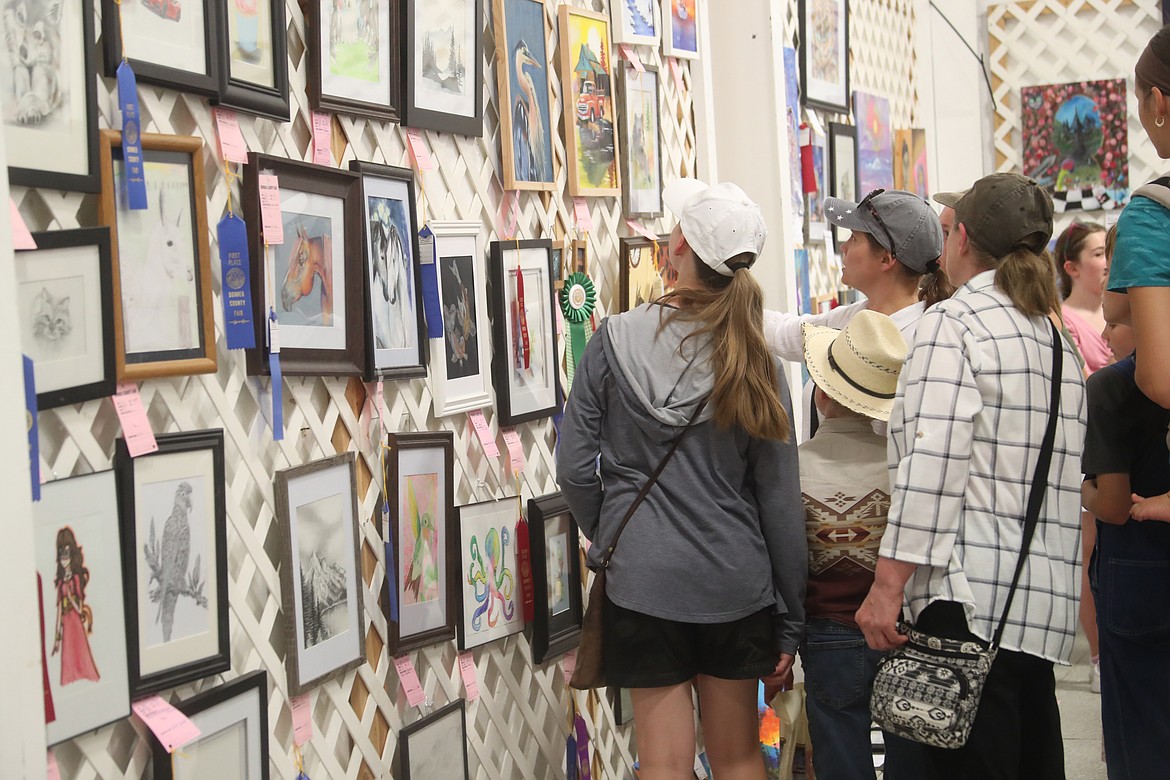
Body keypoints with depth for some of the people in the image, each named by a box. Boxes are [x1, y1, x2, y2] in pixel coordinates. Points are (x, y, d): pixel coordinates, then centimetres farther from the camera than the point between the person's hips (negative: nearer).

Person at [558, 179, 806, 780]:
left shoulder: (616, 339, -8)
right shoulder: (753, 362, -4)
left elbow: (575, 469, -6)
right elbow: (780, 502, -3)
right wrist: (790, 623, 6)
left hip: (643, 579, -2)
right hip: (736, 583, 2)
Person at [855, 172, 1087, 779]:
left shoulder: (954, 320, -5)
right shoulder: (1055, 337, 19)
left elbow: (932, 465, -15)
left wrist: (888, 586, -14)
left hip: (972, 593, -8)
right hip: (1046, 599, 8)